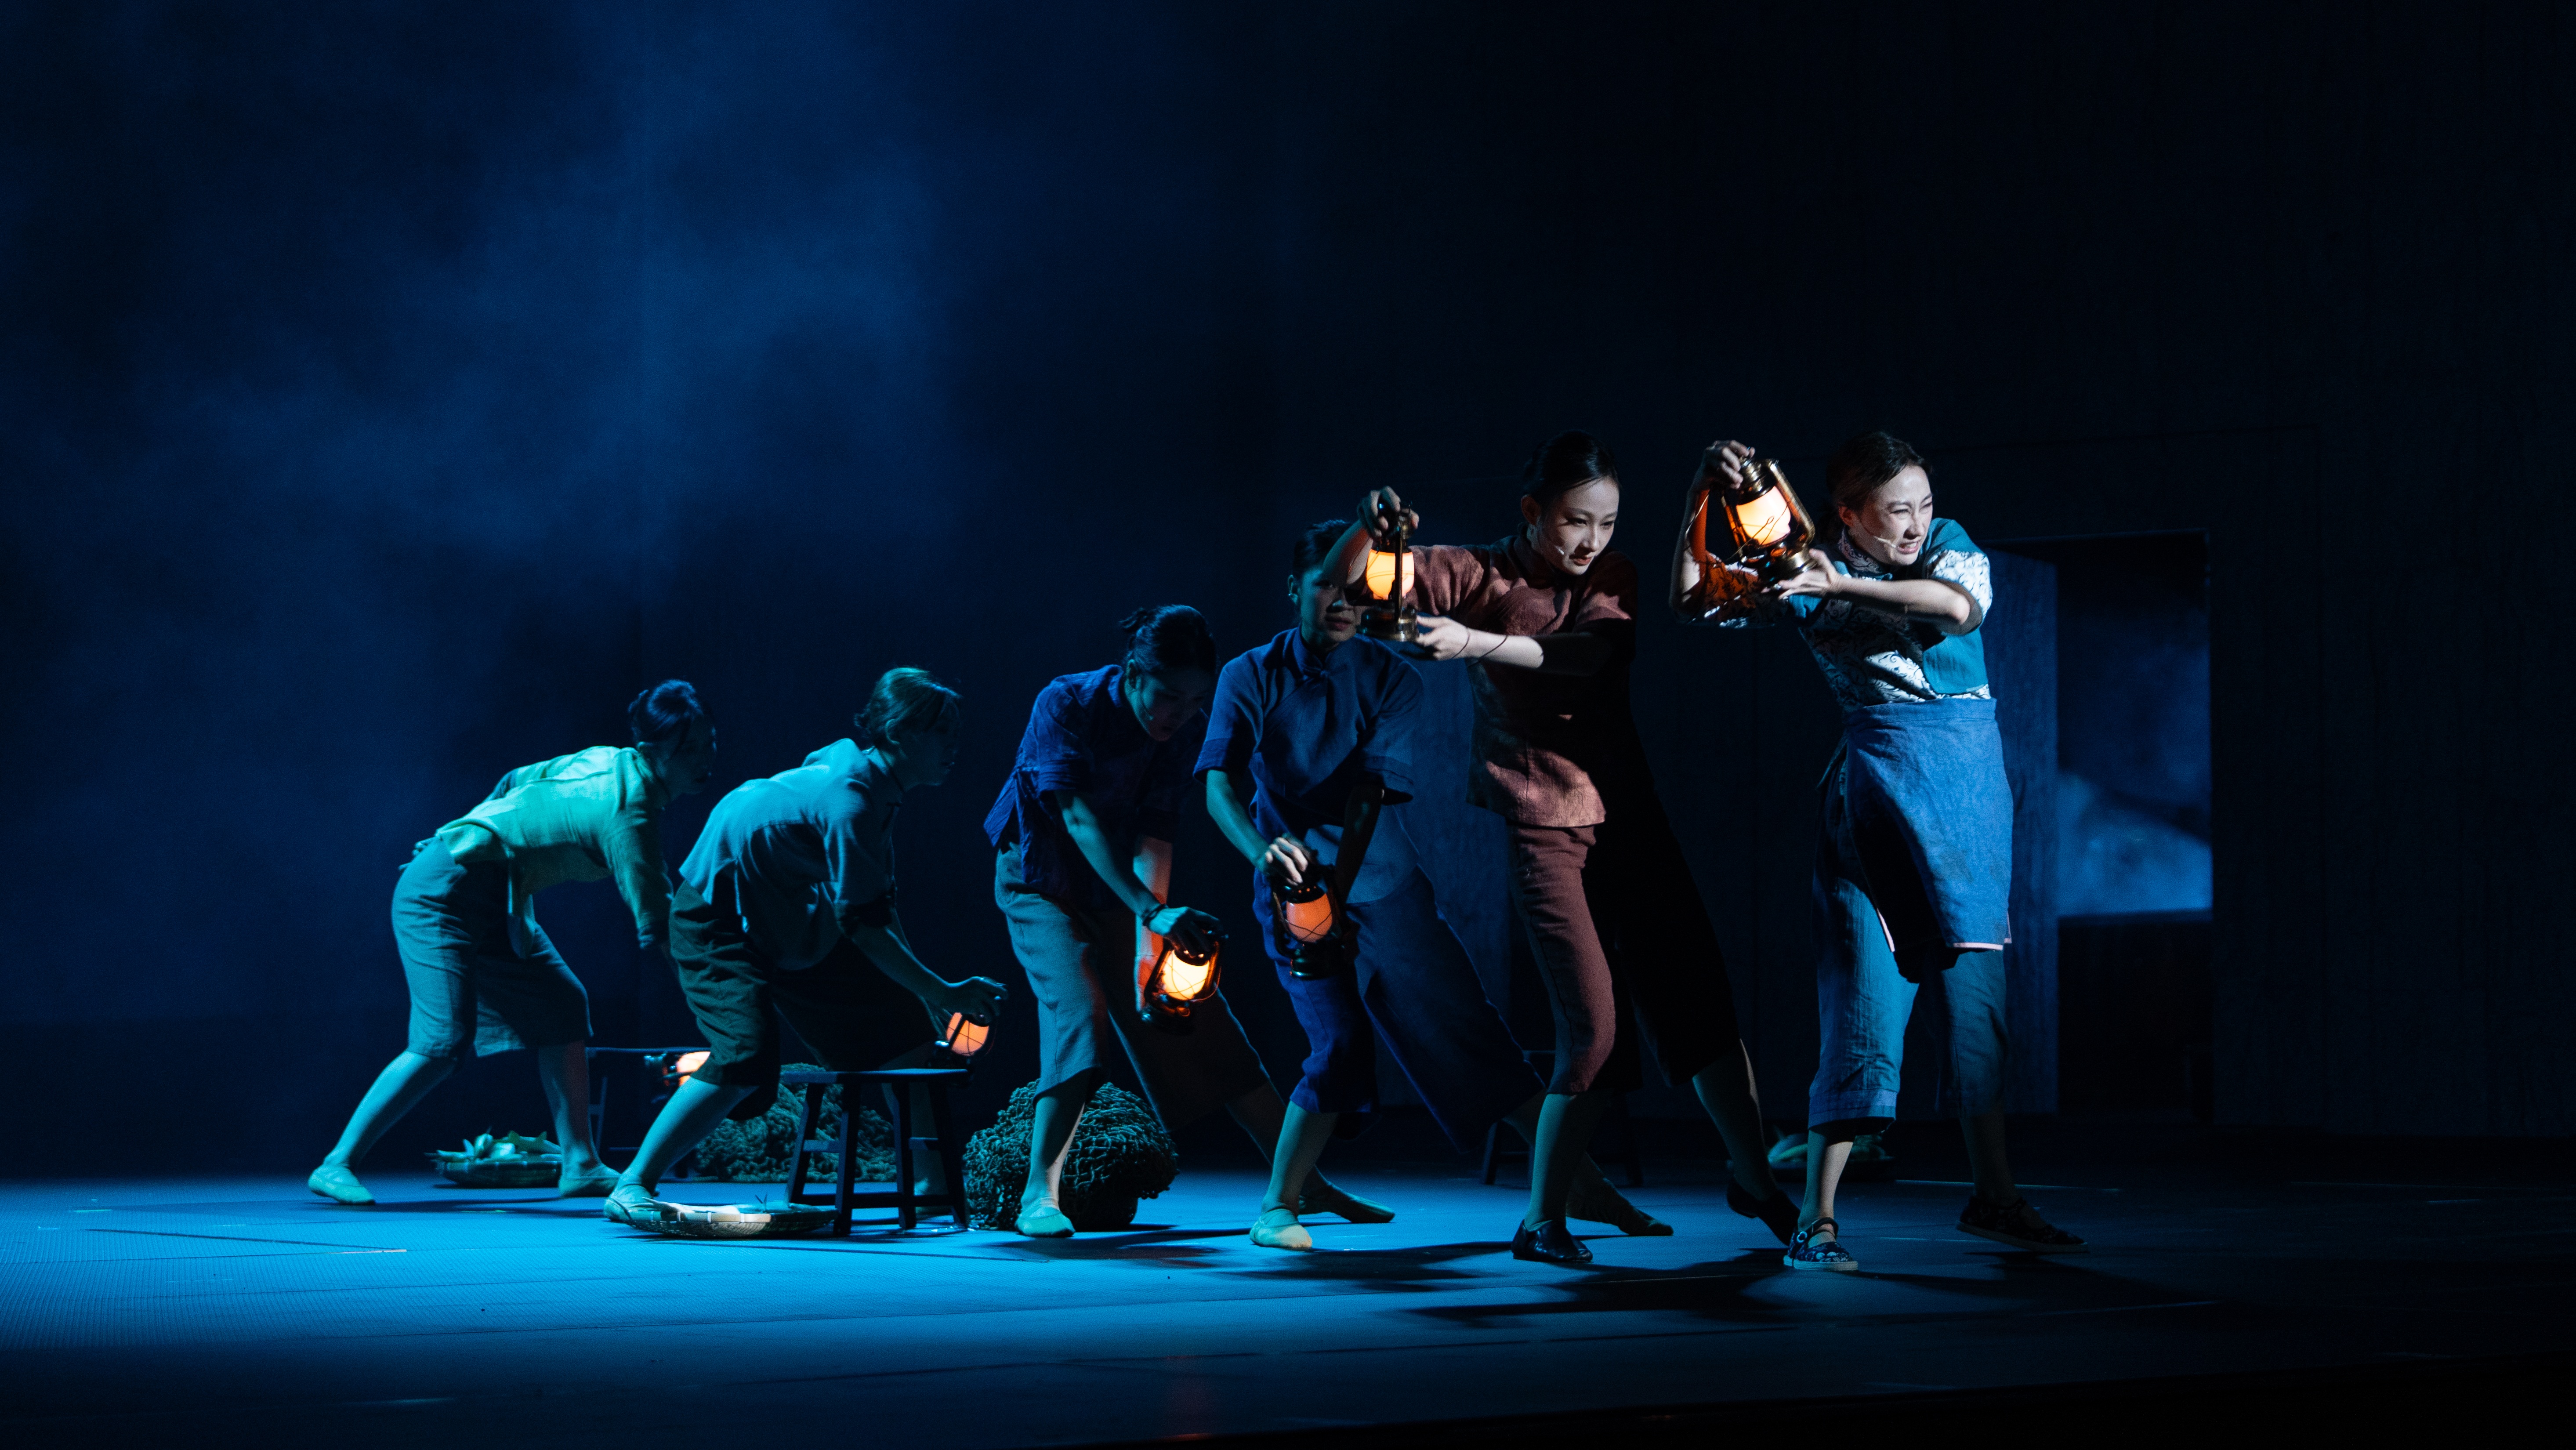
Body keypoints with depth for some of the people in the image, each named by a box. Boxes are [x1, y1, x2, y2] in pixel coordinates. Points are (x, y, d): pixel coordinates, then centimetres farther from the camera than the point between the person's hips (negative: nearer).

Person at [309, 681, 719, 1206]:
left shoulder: (608, 763, 4)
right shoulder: (629, 808, -23)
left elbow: (517, 784, 18)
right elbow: (655, 926, -22)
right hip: (443, 893, -10)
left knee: (563, 1009, 7)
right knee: (444, 1042, -17)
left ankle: (580, 1166, 8)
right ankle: (338, 1166, -10)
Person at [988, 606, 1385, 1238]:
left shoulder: (1183, 733, -14)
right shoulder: (1065, 706, -26)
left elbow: (1154, 837, -17)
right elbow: (1078, 819, -35)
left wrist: (1151, 944, -31)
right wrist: (1152, 913, -46)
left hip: (1127, 889, 4)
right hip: (1043, 884, -4)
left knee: (1206, 1025, 0)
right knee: (1079, 1014, -26)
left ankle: (1303, 1183, 4)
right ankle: (1039, 1196, -23)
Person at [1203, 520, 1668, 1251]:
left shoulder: (1392, 680, -3)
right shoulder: (1249, 677, -3)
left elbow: (1371, 797, -13)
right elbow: (1219, 784, -13)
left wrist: (1336, 900, -26)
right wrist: (1260, 848, -34)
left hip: (1381, 884, 2)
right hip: (1293, 890, -2)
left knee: (1473, 1032, -1)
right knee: (1339, 1047, -15)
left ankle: (1582, 1186, 2)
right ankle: (1276, 1209, -1)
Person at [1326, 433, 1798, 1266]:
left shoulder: (1613, 579, 4)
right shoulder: (1479, 578, -4)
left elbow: (1593, 652, -18)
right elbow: (1343, 583, -11)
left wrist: (1479, 644, -32)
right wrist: (1369, 529, -33)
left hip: (1626, 813, 4)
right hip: (1541, 825, -4)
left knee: (1699, 992, 4)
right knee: (1595, 1026, -11)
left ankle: (1752, 1177, 20)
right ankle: (1542, 1221, 1)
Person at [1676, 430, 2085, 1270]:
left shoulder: (1950, 546, 4)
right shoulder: (1809, 572, 2)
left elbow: (1958, 604, -18)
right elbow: (1693, 599, 2)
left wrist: (1845, 586, -21)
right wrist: (1702, 498, -10)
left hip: (1971, 785, 3)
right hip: (1877, 791, -3)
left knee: (1974, 989, 7)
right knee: (1867, 988, -11)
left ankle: (1992, 1196, 17)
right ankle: (1816, 1219, -10)